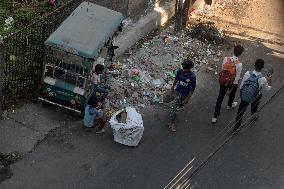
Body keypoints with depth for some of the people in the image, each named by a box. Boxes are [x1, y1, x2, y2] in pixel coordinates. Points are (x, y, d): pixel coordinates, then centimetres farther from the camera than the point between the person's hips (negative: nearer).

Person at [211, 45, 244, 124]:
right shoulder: (239, 64, -29)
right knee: (232, 94, 31)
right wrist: (230, 90, -13)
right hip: (232, 82, -2)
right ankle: (230, 105, 62)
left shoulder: (226, 59, -20)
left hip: (223, 81, 2)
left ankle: (215, 116, 14)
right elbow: (236, 79, -23)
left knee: (220, 98, 12)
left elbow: (222, 69, -4)